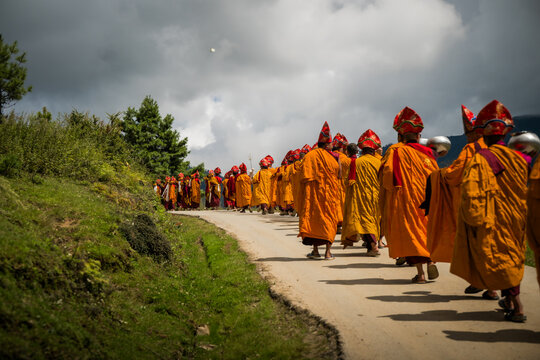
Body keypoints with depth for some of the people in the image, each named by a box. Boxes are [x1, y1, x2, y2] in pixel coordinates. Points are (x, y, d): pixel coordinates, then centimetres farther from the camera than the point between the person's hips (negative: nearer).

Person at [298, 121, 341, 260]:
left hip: (313, 192, 0)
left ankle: (315, 251, 4)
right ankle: (328, 252, 3)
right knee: (329, 218, 7)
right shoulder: (334, 157, -2)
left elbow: (304, 177, -5)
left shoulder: (310, 155, -2)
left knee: (314, 217, 6)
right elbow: (339, 176, -1)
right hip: (330, 193, 0)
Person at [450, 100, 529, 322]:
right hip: (516, 220, 6)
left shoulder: (481, 159, -15)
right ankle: (510, 299, 30)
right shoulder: (518, 158, 3)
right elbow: (525, 191, 11)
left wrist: (475, 221, -13)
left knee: (499, 260, 2)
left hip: (492, 221, -6)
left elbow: (471, 193, -21)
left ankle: (516, 307, -2)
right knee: (512, 258, 19)